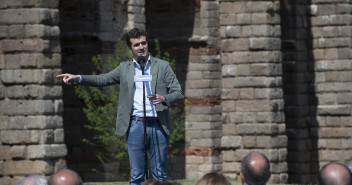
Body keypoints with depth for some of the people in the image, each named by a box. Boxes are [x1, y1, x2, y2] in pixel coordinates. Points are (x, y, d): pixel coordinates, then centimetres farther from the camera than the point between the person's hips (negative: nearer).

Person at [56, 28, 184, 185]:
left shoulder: (163, 66, 6)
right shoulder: (125, 68, 13)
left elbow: (178, 93, 4)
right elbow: (102, 80, 11)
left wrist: (164, 99, -16)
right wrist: (78, 78, -4)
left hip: (158, 125, -1)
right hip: (135, 126, 1)